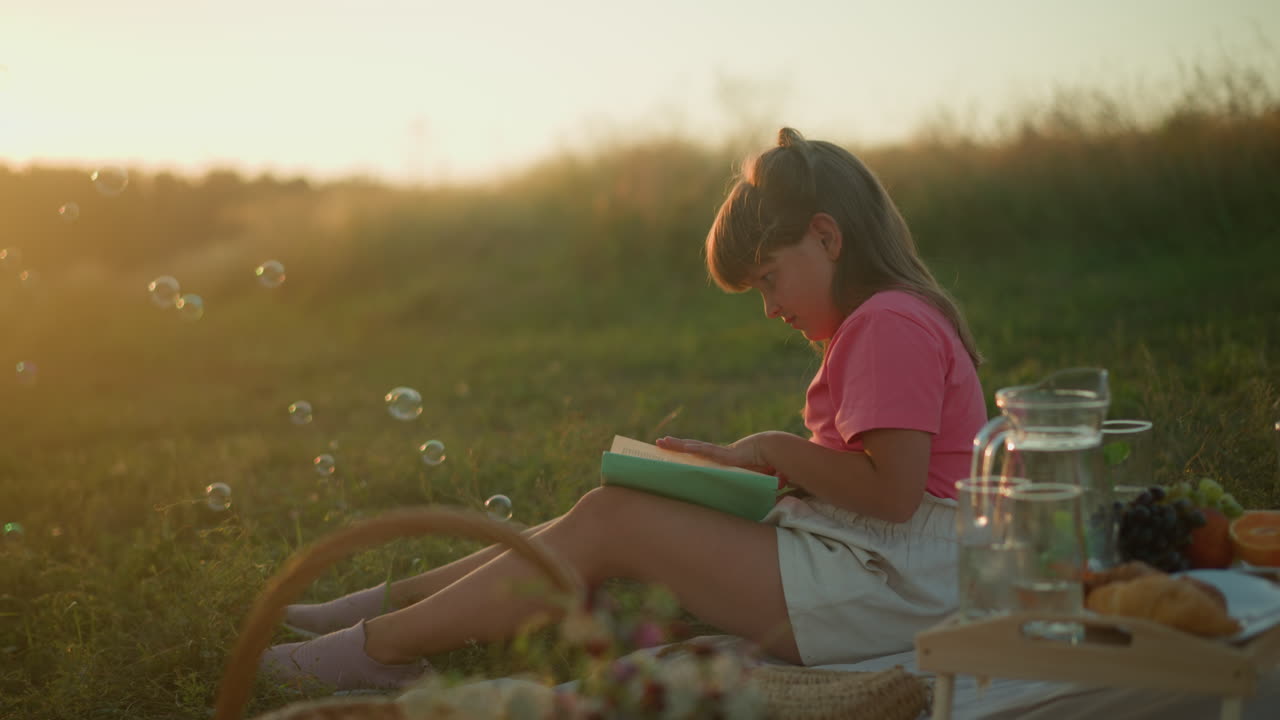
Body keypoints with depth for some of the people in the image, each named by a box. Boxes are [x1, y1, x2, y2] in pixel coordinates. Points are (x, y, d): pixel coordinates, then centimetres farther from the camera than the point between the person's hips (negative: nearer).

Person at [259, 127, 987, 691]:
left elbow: (895, 491, -25)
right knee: (610, 509, 4)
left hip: (877, 588, -10)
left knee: (611, 522, -11)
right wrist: (746, 460, 4)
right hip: (840, 554, 10)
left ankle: (382, 646, -2)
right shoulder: (880, 323, 17)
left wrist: (776, 449, -13)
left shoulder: (891, 324, -16)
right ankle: (387, 603, 10)